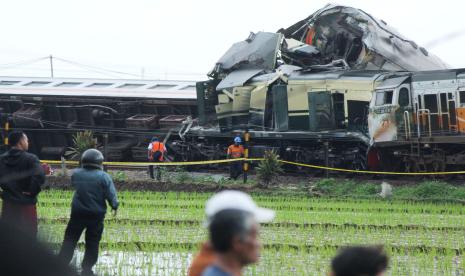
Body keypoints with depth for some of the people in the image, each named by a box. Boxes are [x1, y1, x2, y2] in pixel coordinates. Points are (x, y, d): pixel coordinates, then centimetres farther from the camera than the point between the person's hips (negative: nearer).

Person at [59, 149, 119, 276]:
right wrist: (114, 206, 5)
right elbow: (111, 195, -11)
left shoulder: (76, 174, -3)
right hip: (96, 214, -2)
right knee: (92, 243, 10)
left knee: (69, 241, 12)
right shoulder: (103, 177, -12)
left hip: (77, 213, 2)